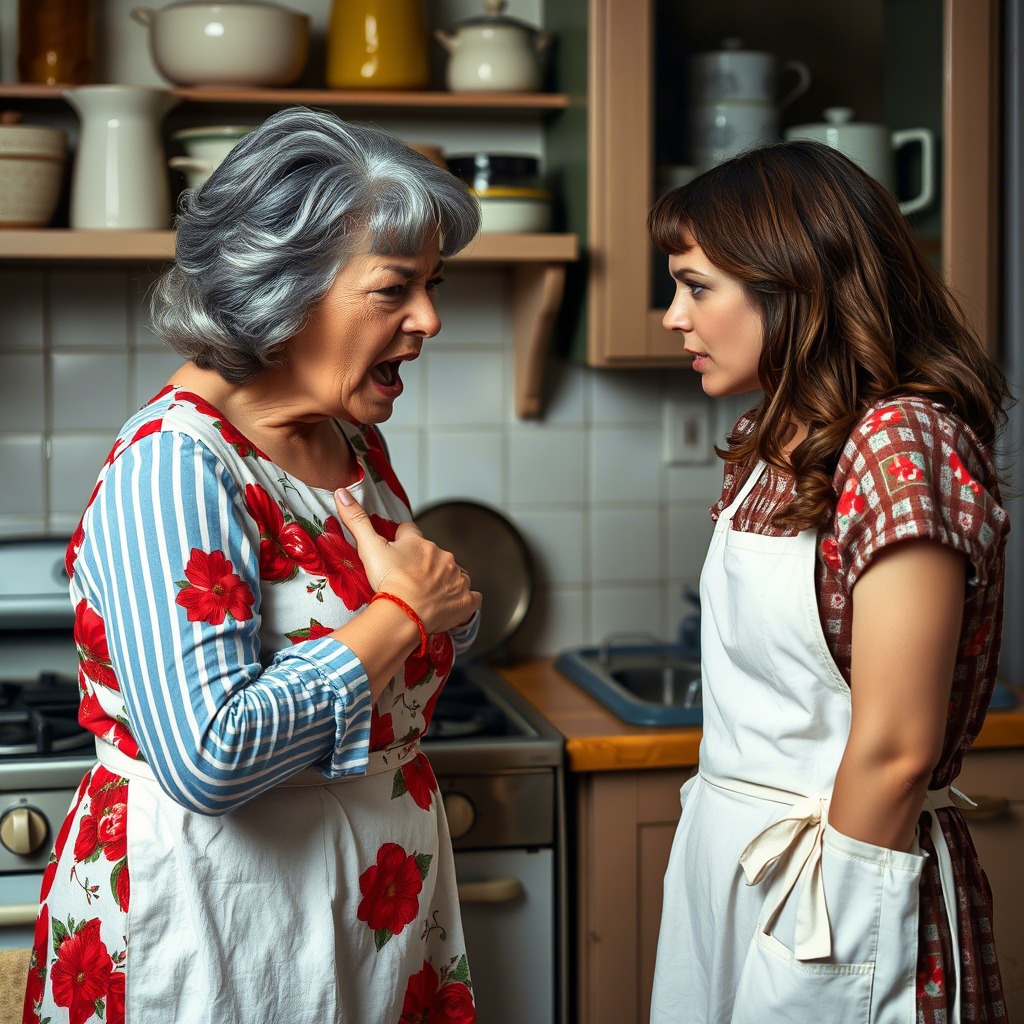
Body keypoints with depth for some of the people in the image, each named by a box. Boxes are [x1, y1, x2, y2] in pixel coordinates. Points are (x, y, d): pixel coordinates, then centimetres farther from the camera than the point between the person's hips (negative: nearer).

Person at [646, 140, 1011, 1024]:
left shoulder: (900, 446, -20)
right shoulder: (776, 447, 8)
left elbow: (895, 749, -20)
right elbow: (763, 702, 9)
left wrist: (831, 914, -12)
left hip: (834, 886, -8)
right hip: (726, 855, 8)